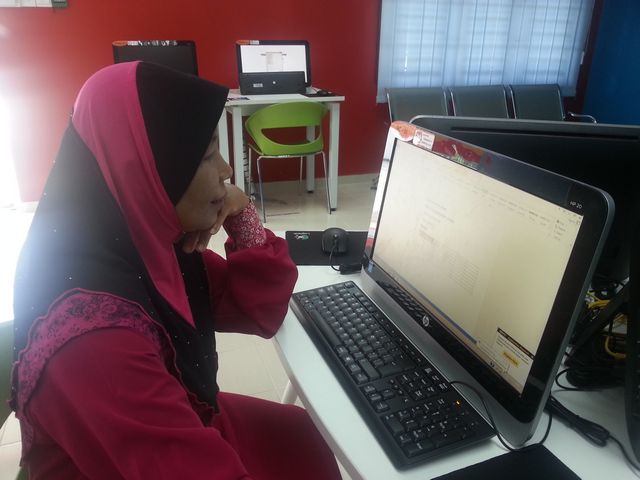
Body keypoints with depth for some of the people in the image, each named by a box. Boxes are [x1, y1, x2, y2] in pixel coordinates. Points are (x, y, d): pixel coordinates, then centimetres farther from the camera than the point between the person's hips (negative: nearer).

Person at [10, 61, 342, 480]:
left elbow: (261, 315, -3)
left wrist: (243, 221, -18)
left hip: (193, 423, 6)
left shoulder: (149, 244, -11)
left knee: (317, 441, 9)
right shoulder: (93, 336, -35)